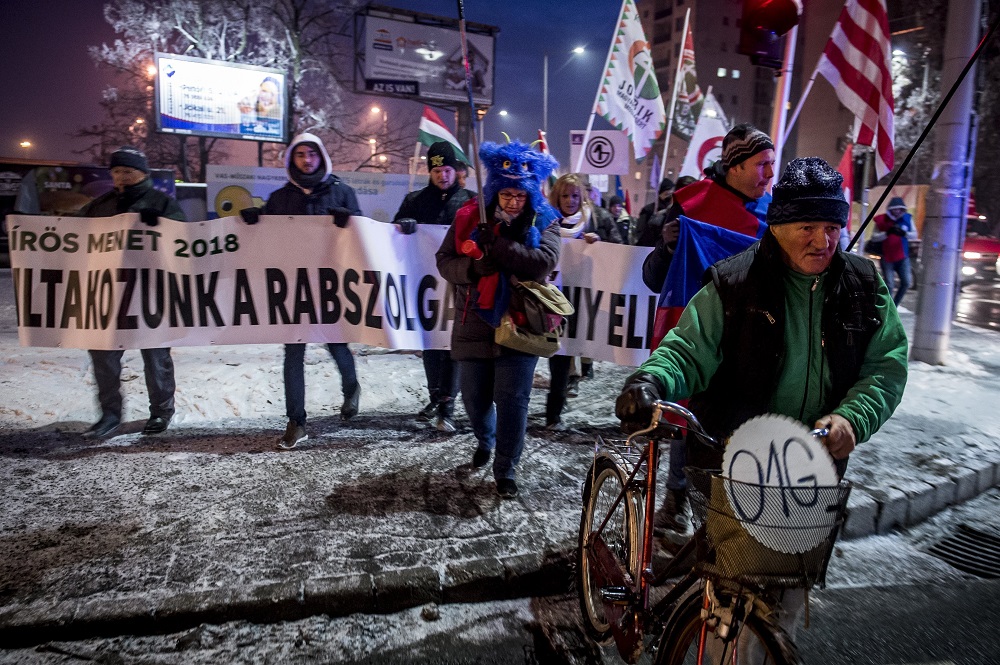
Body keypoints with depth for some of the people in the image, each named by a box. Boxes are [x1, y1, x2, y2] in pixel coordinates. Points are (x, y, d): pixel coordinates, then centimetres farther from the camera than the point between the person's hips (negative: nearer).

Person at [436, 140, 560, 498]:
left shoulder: (543, 222, -3)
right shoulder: (470, 217, 1)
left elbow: (543, 263, -19)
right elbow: (445, 260, -2)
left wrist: (495, 245, -22)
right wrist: (474, 267, -22)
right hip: (475, 326, 2)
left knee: (512, 401, -1)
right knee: (475, 398, 15)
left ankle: (505, 469, 17)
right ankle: (485, 440, 47)